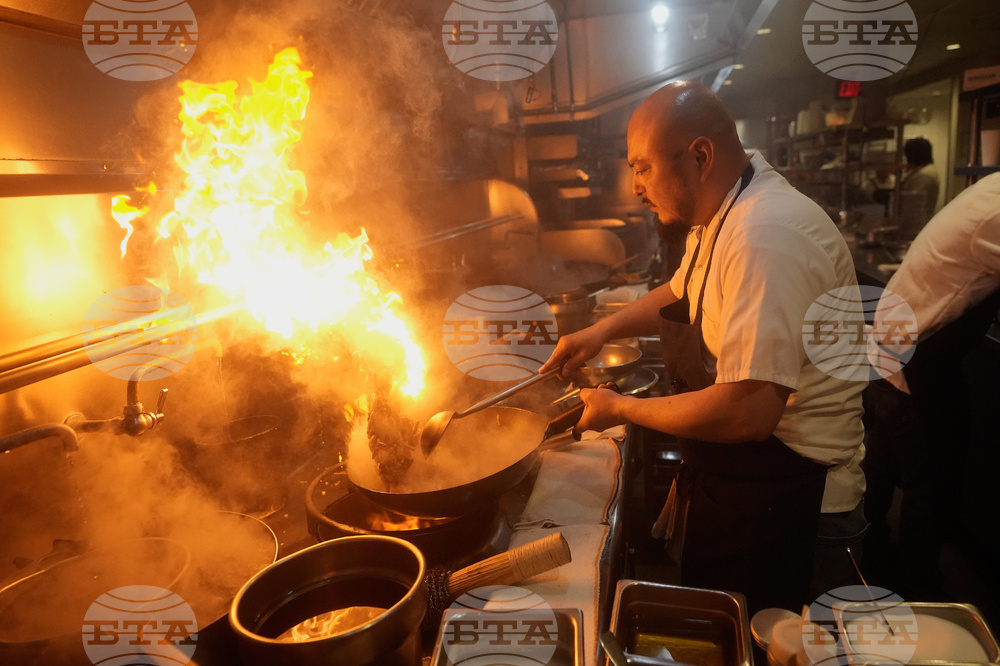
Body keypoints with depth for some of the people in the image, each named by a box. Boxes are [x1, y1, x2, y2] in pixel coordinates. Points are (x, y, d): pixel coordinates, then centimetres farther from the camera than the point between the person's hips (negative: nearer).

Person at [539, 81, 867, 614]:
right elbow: (681, 293, 22)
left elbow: (748, 411, -35)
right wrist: (603, 329, 5)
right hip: (724, 474, 9)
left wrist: (622, 409, -20)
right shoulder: (720, 215, 4)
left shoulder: (766, 236, -31)